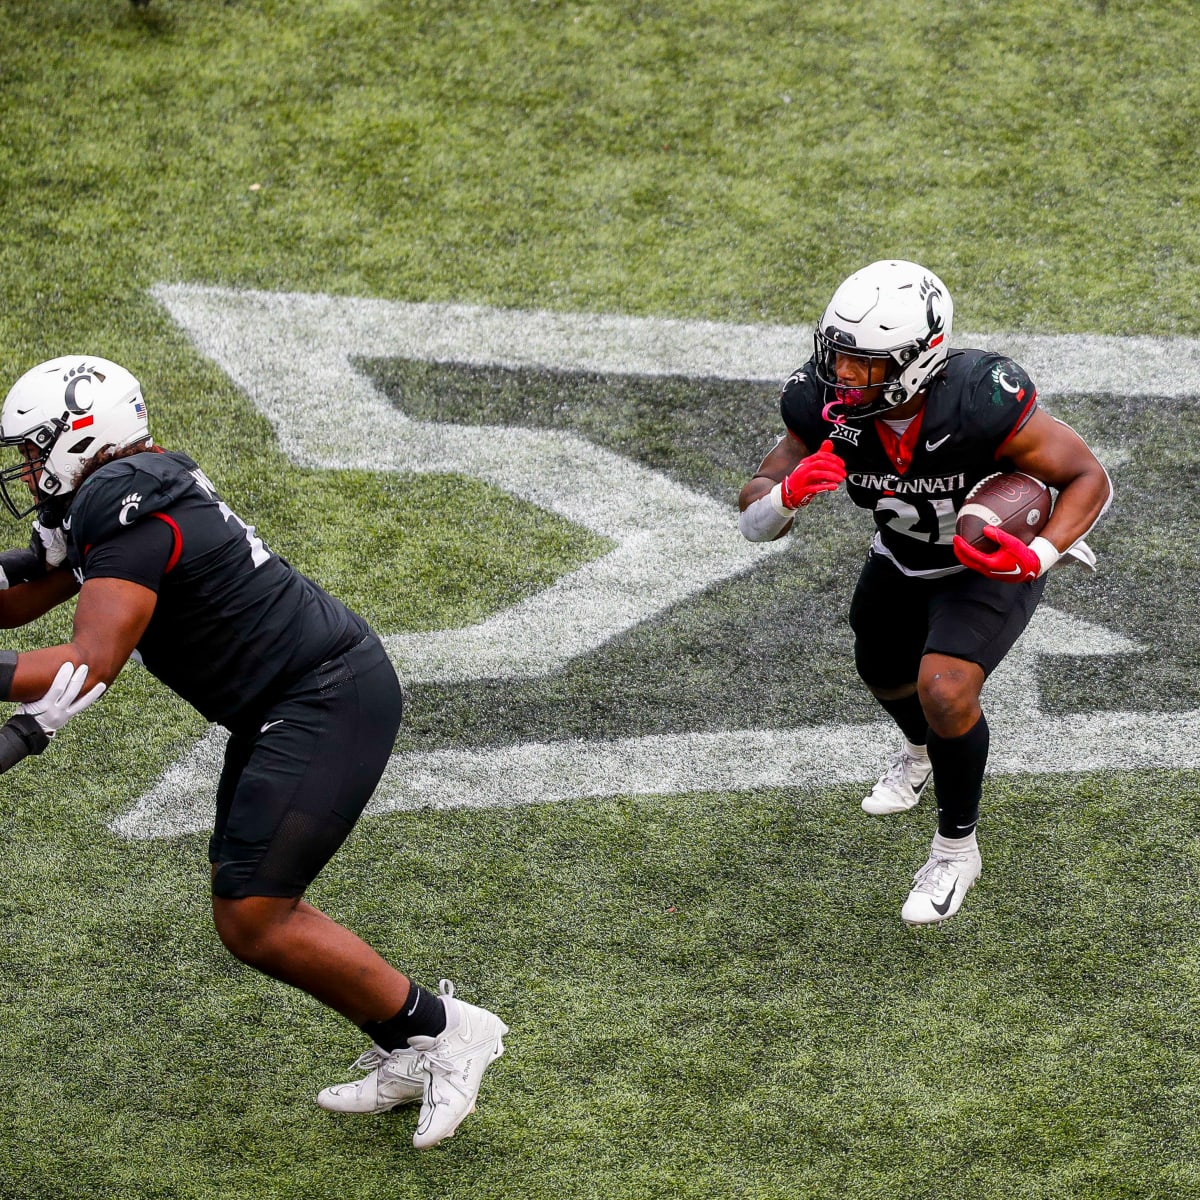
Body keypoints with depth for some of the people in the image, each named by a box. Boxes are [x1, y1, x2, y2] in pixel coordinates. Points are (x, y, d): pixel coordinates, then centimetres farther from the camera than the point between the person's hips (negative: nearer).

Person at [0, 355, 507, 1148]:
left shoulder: (131, 514, -18)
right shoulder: (118, 494, 12)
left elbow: (90, 666, -25)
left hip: (328, 702, -10)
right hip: (294, 704, 10)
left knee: (255, 922, -11)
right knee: (248, 911, 12)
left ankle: (443, 1030, 0)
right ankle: (408, 1057, 19)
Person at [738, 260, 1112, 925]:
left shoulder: (980, 404, -40)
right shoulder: (826, 404, -29)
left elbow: (1088, 478, -26)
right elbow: (754, 521, -22)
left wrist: (1037, 558, -41)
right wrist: (790, 492, -45)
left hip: (993, 563, -5)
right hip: (902, 560, 5)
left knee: (945, 692, -25)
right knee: (883, 672, 28)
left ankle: (956, 848, 2)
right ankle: (921, 751, 66)